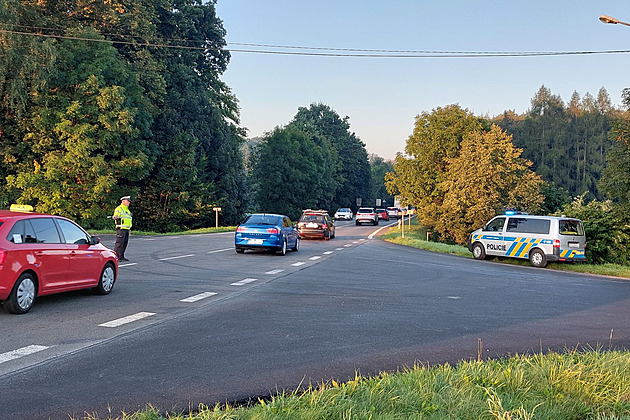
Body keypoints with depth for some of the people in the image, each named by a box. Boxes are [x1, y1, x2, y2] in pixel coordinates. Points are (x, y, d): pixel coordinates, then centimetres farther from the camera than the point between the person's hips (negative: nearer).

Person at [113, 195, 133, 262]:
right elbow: (115, 216, -20)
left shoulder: (127, 210, 23)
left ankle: (121, 256, 12)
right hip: (121, 228, -9)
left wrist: (129, 229, 28)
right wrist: (115, 217, -44)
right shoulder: (119, 209, -6)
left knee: (125, 243, 8)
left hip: (126, 229, 9)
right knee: (119, 243, -12)